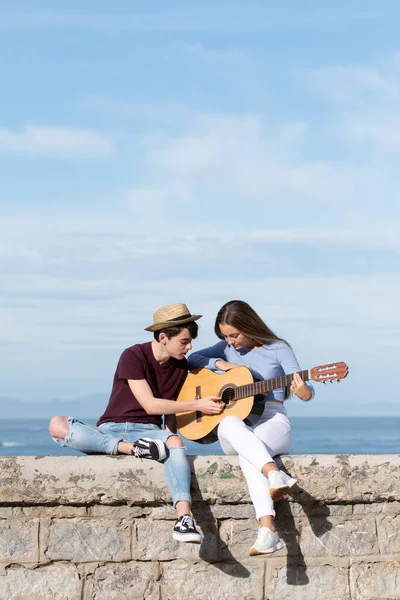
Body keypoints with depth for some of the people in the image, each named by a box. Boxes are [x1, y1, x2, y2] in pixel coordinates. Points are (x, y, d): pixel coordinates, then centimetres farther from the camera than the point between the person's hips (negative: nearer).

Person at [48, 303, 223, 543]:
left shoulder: (181, 365, 9)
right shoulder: (133, 356, -9)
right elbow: (150, 405, -15)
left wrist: (169, 439, 0)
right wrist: (197, 405, -14)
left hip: (148, 432, 3)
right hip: (110, 431, -3)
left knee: (175, 442, -36)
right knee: (57, 424, -31)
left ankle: (184, 519, -53)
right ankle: (131, 449, -33)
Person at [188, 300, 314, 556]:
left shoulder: (278, 349, 1)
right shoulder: (227, 348, 14)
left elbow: (307, 393, -7)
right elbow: (192, 359, 10)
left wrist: (303, 389, -32)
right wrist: (221, 364, -6)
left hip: (272, 422, -2)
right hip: (237, 425, 3)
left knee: (249, 455, -39)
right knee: (230, 423, -39)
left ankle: (268, 531, -52)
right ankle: (275, 474, -58)